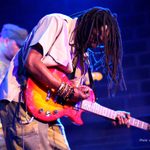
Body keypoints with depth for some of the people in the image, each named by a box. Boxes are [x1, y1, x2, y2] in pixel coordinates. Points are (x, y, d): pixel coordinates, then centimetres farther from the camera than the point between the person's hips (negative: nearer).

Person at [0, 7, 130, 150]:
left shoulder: (82, 56, 18)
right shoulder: (57, 22, -5)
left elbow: (73, 99, 17)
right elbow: (31, 62, -18)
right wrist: (66, 90, -15)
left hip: (48, 113, 9)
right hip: (21, 102, -9)